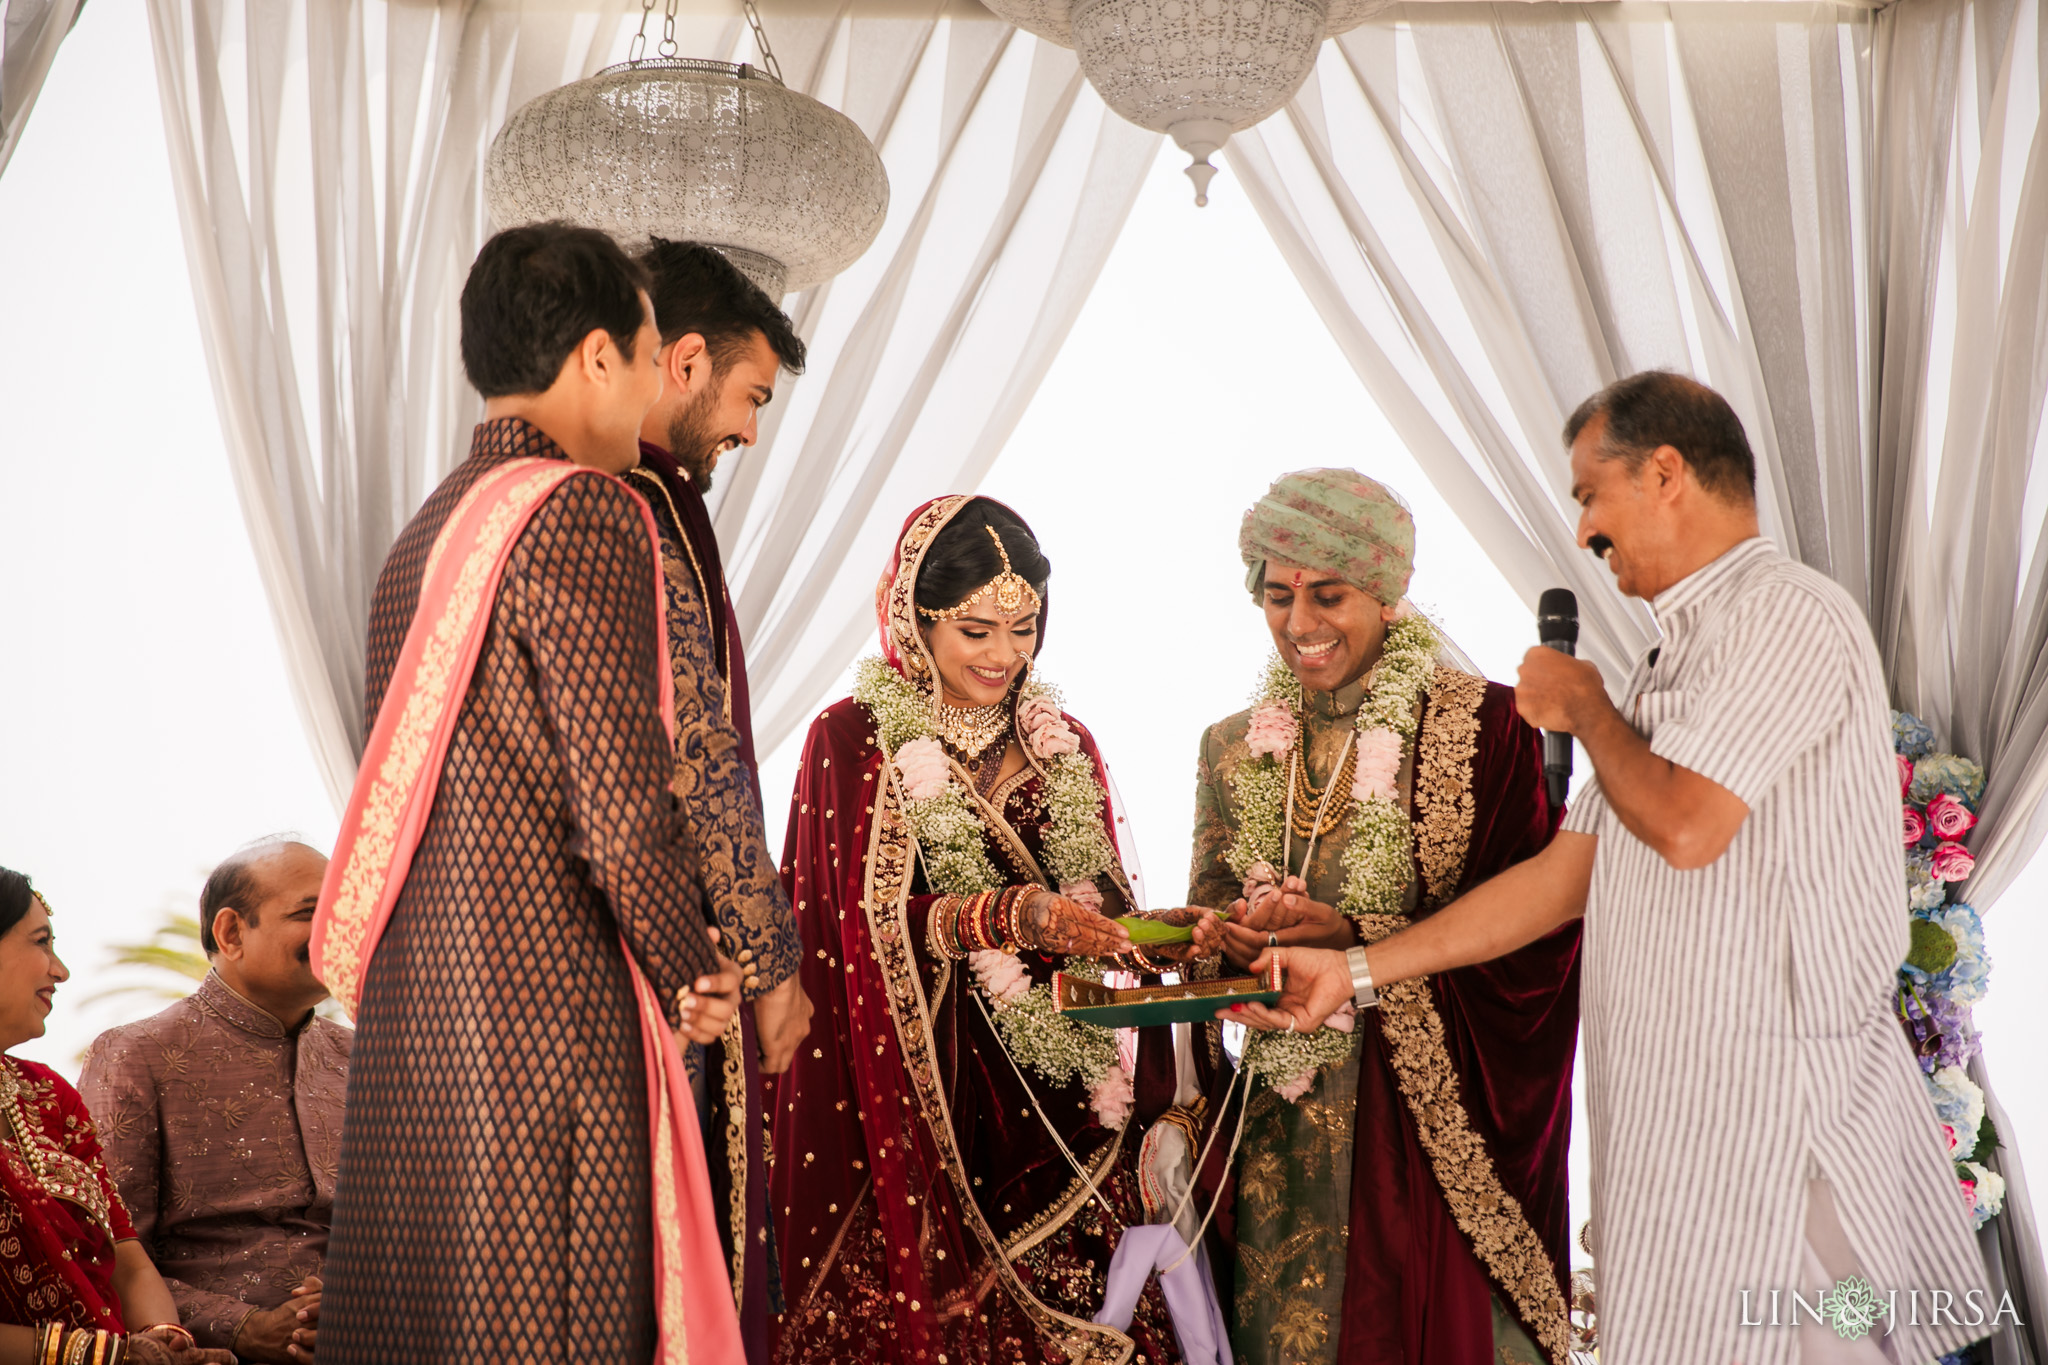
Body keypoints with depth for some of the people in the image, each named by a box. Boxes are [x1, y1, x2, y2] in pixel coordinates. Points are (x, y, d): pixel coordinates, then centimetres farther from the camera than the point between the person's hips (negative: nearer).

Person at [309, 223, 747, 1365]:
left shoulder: (427, 533, 17)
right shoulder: (585, 513, -10)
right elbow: (621, 797, -16)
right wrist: (696, 974, -1)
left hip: (407, 1010, 9)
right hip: (547, 1001, -9)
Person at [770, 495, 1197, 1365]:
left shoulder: (1062, 744, 13)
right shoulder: (854, 739, -1)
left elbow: (1099, 908, 16)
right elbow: (872, 920, -9)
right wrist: (1016, 917, -23)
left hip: (1061, 1096, 4)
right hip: (927, 1090, -3)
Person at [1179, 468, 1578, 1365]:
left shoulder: (1483, 728, -7)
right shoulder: (1235, 749, 10)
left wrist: (1355, 939, -19)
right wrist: (1223, 938, -9)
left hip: (1437, 1122, -4)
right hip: (1281, 1123, 4)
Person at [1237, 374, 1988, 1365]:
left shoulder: (1787, 614, -10)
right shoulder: (1676, 657, 21)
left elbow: (1685, 824, -21)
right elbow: (1570, 873, 19)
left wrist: (1584, 707, -1)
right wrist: (1357, 971, 15)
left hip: (1773, 1097, -9)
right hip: (1677, 1099, 9)